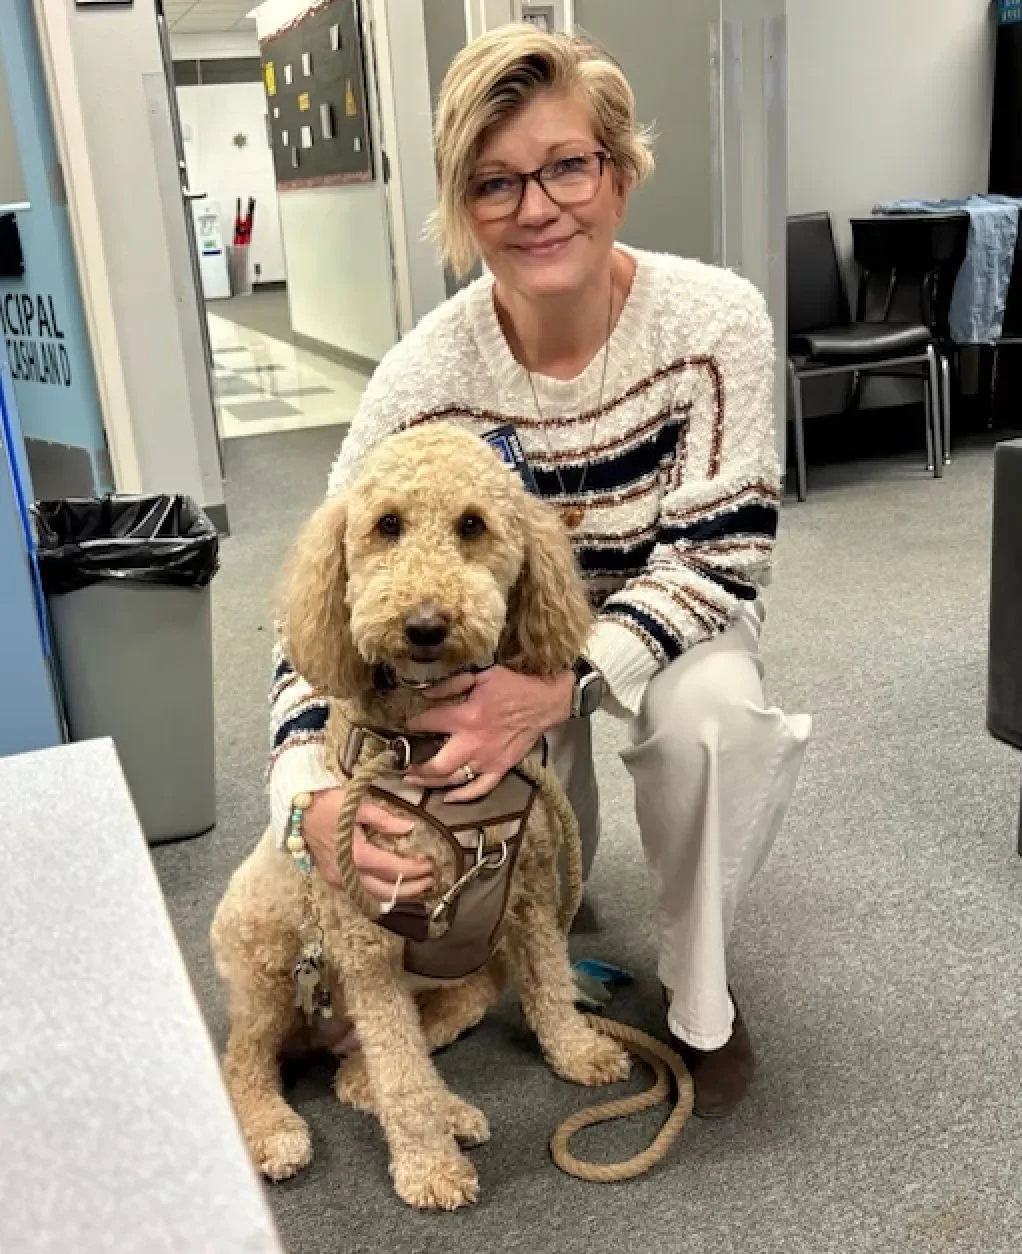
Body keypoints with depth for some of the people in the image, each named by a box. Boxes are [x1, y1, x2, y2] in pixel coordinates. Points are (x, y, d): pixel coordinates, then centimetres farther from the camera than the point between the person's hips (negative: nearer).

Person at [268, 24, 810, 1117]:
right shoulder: (426, 376, -26)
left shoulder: (714, 319, -26)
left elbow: (716, 556, -23)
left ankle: (699, 997, -6)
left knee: (710, 711, -33)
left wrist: (561, 683, -39)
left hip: (665, 619, 0)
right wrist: (314, 798, -38)